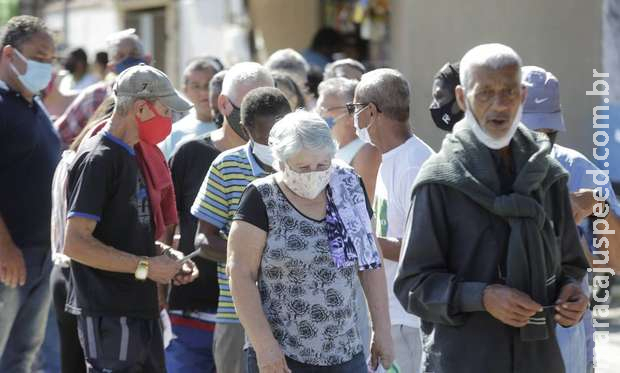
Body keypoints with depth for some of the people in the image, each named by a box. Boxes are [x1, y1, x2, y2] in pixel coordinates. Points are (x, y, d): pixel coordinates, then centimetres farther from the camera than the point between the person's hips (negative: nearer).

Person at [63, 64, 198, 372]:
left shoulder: (133, 156, 17)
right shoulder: (98, 159, -13)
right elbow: (75, 244, -20)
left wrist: (167, 256, 7)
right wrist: (146, 266, -17)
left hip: (141, 307, 10)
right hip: (108, 314, -10)